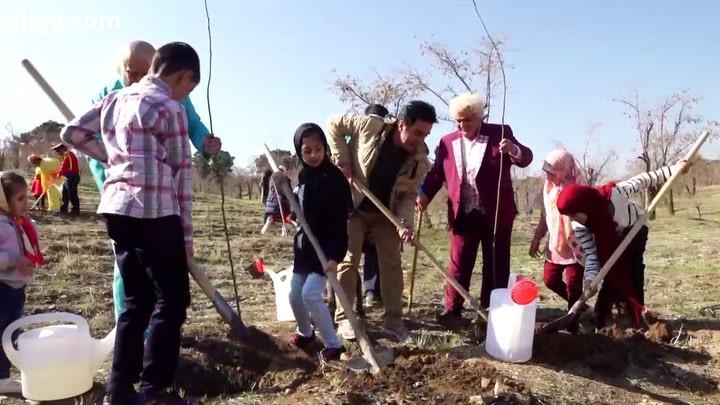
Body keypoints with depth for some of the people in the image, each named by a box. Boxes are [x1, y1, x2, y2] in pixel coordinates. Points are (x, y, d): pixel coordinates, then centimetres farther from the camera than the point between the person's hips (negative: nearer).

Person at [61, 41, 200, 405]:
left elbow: (71, 133, 21)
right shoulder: (170, 108, -5)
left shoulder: (115, 99, 16)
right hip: (154, 213, -7)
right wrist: (186, 232, 1)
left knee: (136, 298, 15)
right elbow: (180, 175, -5)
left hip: (116, 209, 8)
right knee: (172, 300, 3)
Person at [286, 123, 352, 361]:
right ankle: (305, 332, 39)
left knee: (311, 294, -16)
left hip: (325, 248, -8)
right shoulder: (303, 175, 7)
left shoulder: (334, 178, -17)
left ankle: (333, 344, 0)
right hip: (304, 245, 8)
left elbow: (339, 222, -21)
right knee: (295, 295, 13)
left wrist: (334, 255, -28)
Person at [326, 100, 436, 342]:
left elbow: (409, 195, -8)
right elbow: (334, 124, -10)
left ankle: (393, 320, 10)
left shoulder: (420, 159, -15)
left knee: (392, 262, 0)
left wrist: (405, 222, -25)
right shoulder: (371, 125, -23)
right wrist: (342, 160, -17)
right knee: (349, 260, -3)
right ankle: (344, 319, 7)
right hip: (352, 206, -3)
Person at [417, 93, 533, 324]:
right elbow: (436, 174, 8)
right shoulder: (447, 142, 6)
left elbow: (526, 158, -8)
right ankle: (452, 310, 15)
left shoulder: (500, 133, -1)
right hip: (463, 214, 2)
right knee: (458, 263, 6)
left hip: (497, 213, -1)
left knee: (497, 264, 7)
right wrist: (424, 195, -9)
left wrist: (513, 150, -30)